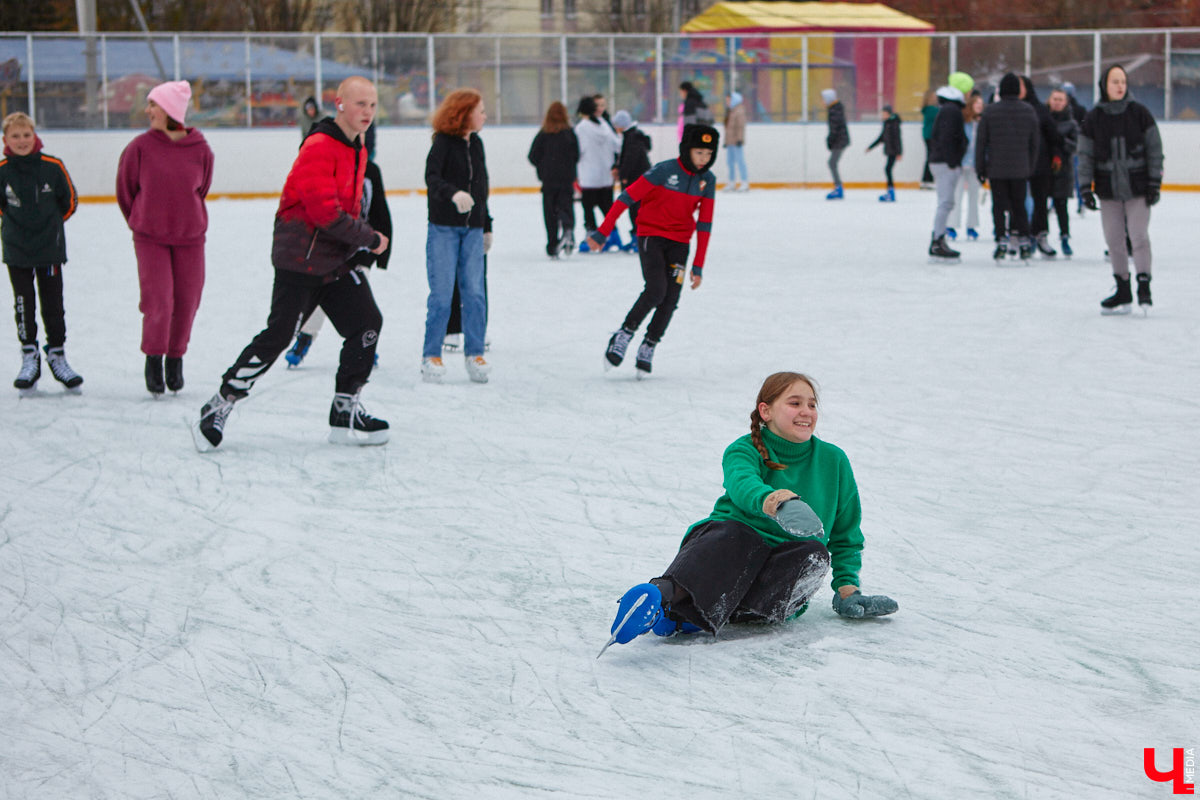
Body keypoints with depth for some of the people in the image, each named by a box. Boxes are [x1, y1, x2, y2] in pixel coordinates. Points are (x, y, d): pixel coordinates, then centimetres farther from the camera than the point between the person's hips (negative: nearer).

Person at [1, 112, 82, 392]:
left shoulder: (53, 167, -8)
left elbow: (69, 201, 5)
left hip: (50, 247, 0)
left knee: (53, 304, 7)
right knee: (24, 304, 3)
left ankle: (57, 356, 19)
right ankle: (29, 358, 12)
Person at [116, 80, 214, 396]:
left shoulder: (201, 150, -6)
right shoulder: (140, 147, -9)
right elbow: (125, 189, 5)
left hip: (190, 237, 1)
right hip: (150, 237, -1)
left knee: (186, 301, 5)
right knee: (158, 301, -9)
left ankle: (176, 358, 27)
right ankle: (153, 360, 12)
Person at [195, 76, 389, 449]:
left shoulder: (357, 150, 13)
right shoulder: (318, 148, -18)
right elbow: (325, 212, -24)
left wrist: (362, 242, 9)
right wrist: (370, 238, -15)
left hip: (338, 260, 9)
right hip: (300, 260, -9)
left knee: (367, 323, 1)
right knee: (278, 335, -8)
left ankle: (345, 413, 10)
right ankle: (220, 405, 5)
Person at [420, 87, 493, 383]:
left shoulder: (476, 143, 11)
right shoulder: (443, 142, -8)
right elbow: (431, 177, -22)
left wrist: (487, 226, 21)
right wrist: (453, 194, -41)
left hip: (472, 229, 5)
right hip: (444, 228, -5)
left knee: (474, 292, 0)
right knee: (441, 294, -4)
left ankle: (474, 353, 8)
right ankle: (431, 356, 5)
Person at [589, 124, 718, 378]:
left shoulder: (708, 180, -2)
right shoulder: (665, 170, -17)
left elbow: (704, 224, 2)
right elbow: (628, 197, -16)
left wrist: (698, 266, 1)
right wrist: (602, 232, -18)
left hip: (679, 242, 5)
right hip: (650, 235, -5)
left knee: (671, 299, -4)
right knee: (656, 290, -21)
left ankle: (647, 349, 10)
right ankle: (623, 335, -3)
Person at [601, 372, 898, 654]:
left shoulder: (833, 461, 13)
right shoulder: (745, 450, 3)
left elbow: (846, 534, 22)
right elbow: (742, 483, -23)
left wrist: (847, 586, 6)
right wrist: (769, 500, -46)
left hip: (784, 561, 3)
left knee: (814, 554, -30)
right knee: (729, 535, -36)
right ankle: (664, 592, -68)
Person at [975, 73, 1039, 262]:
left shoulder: (990, 111, -6)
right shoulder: (1029, 111, 2)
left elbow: (981, 141, -3)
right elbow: (1033, 143, 8)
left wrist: (980, 168, 5)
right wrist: (1030, 167, 17)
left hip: (996, 168, -2)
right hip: (1020, 169, 2)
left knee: (999, 206, 3)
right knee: (1019, 205, 12)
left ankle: (1001, 243, -4)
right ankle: (1023, 242, 11)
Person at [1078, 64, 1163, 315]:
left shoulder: (1139, 113, -3)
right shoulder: (1093, 118, 0)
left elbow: (1154, 148, 0)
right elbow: (1085, 155, 4)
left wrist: (1155, 182, -4)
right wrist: (1086, 187, -1)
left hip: (1138, 188, -2)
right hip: (1108, 189, 2)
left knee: (1139, 235, -10)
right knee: (1114, 239, 4)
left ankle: (1144, 287, -3)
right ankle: (1123, 292, 14)